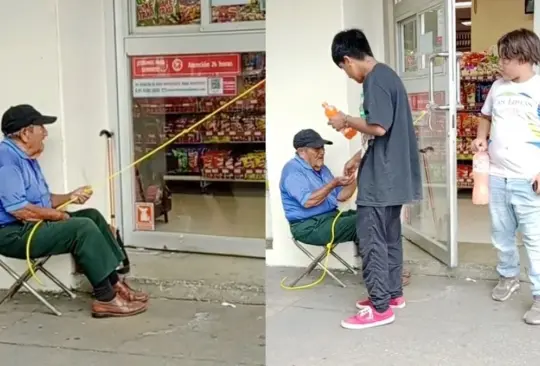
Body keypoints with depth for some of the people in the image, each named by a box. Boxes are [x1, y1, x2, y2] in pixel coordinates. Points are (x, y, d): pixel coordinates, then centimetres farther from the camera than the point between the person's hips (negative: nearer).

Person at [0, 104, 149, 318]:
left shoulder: (26, 157, 14)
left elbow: (40, 200, 19)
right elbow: (19, 209, -27)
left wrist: (70, 197, 2)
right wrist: (58, 215, -14)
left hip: (34, 225, 11)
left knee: (92, 216, 6)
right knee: (82, 228, -23)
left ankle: (114, 283, 4)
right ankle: (106, 299, -17)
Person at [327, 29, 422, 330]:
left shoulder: (374, 80, -16)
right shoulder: (387, 75, 15)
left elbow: (378, 127, -25)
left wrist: (346, 120, -9)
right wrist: (360, 158, 21)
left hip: (380, 177, -10)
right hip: (393, 172, 10)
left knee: (371, 240, -5)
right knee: (390, 236, 17)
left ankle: (380, 308, 0)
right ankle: (393, 293, 28)